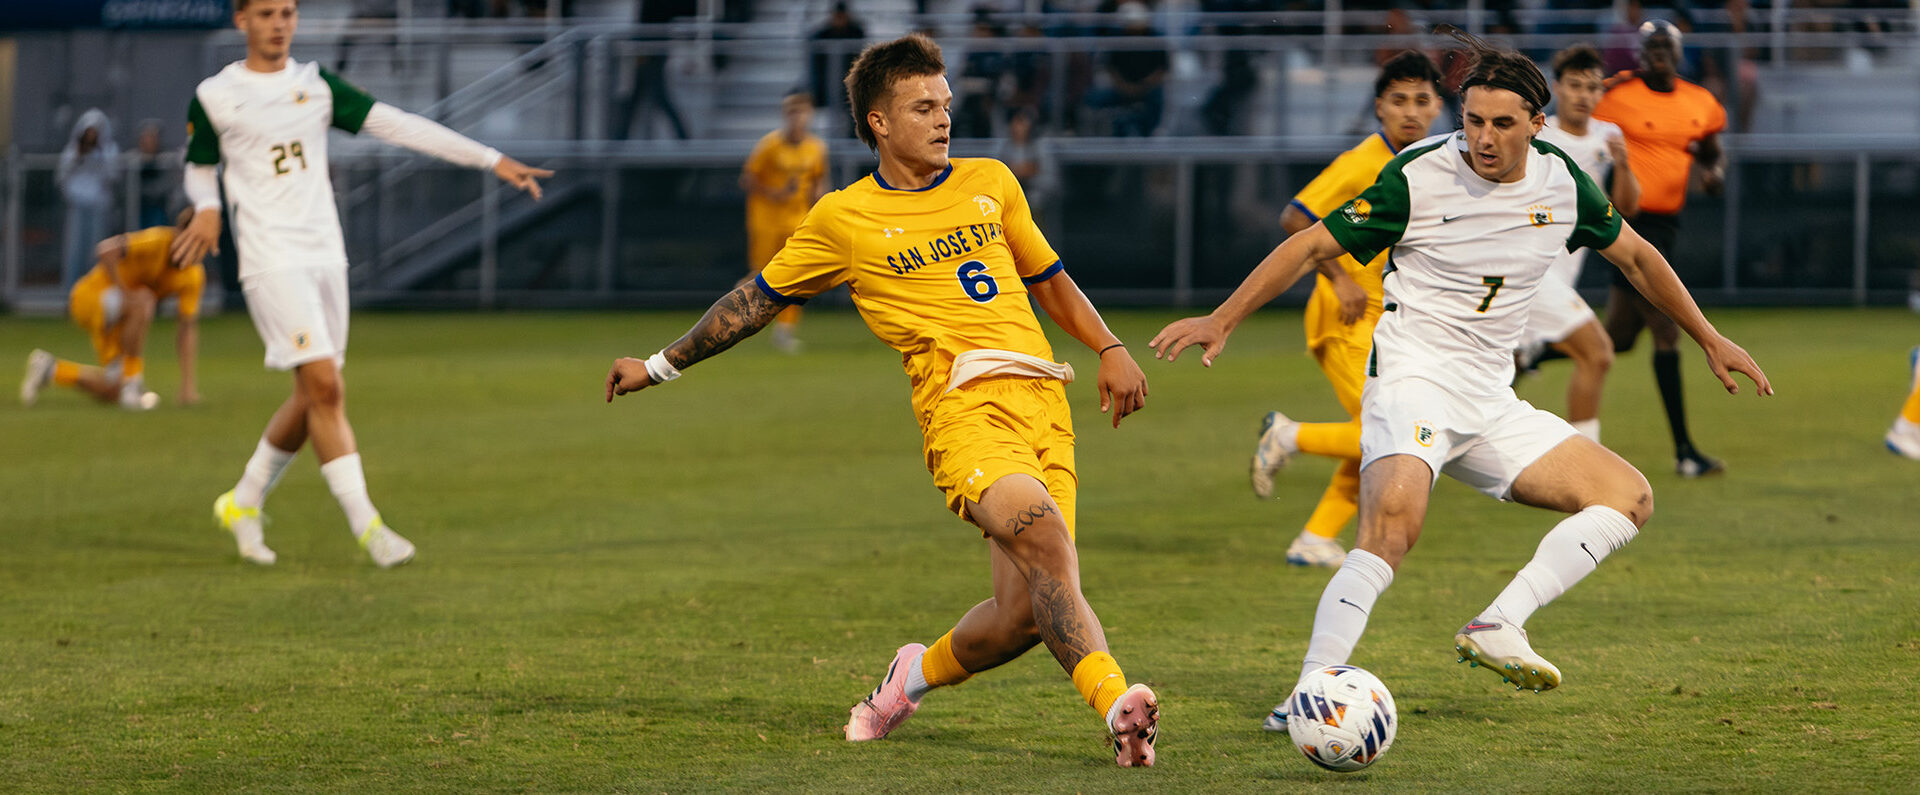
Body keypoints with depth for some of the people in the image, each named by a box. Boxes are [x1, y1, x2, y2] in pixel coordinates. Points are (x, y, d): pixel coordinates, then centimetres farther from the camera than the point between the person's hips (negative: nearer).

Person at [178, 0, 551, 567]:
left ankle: (243, 504, 25)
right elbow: (199, 166, 16)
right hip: (271, 260, -5)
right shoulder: (214, 96, 1)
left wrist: (491, 159, -5)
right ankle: (365, 525, -15)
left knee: (314, 398, 6)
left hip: (325, 257, 5)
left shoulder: (316, 85, 9)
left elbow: (398, 126, 3)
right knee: (323, 387, -16)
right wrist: (207, 208, -8)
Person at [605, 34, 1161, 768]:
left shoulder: (990, 183, 21)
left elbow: (1048, 278, 33)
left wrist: (1109, 350, 19)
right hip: (961, 402, -4)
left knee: (1025, 613, -9)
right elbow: (755, 300, 22)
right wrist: (661, 365, 25)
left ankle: (919, 673, 21)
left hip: (1042, 399, 4)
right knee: (1043, 537, -32)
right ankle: (1117, 704, -42)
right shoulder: (844, 219, 11)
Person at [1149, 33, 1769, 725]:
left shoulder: (1562, 182, 3)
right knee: (1395, 522, -33)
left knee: (1630, 498, -2)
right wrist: (1221, 321, -11)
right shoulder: (1418, 176, -11)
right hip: (1413, 381, -7)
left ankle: (1496, 628, -12)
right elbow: (1313, 246, -5)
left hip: (1491, 403, 7)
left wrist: (1709, 339, 24)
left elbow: (1635, 256, 21)